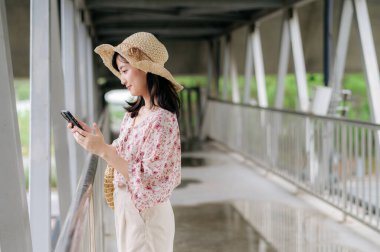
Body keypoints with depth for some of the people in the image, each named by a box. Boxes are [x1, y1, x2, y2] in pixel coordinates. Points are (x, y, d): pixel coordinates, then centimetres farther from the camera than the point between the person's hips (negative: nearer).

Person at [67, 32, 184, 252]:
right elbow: (124, 156, 8)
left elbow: (146, 180, -24)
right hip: (126, 207, 8)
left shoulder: (162, 119, -22)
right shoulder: (133, 113, 4)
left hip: (146, 214, -8)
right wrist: (94, 139, -1)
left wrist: (103, 150, -26)